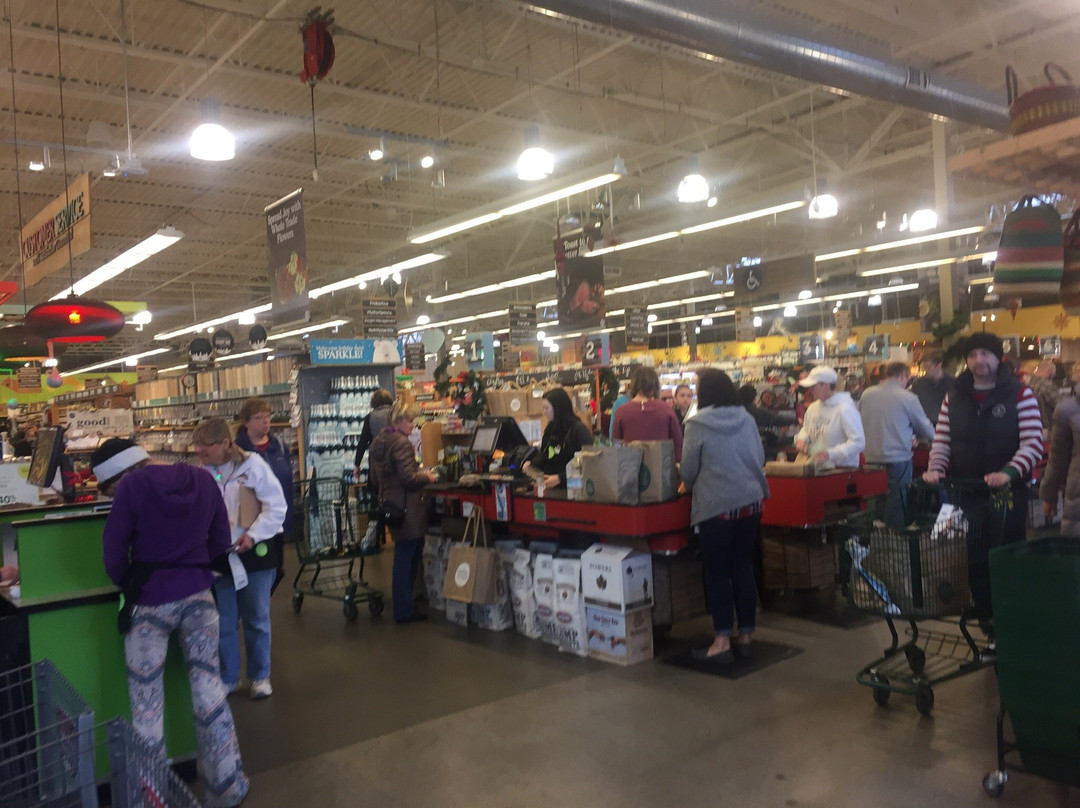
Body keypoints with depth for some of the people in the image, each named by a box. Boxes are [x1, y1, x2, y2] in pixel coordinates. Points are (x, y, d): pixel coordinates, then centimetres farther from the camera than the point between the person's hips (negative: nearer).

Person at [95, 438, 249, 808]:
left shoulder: (133, 486, -12)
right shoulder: (202, 479, 4)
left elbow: (113, 552, -6)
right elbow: (221, 541, 9)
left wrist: (130, 585, 11)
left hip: (151, 602, -4)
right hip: (198, 595, 5)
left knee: (147, 705, 7)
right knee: (209, 689, 12)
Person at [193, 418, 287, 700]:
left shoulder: (252, 465, -15)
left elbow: (276, 507, -13)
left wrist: (252, 535, -21)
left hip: (253, 552, -3)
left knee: (256, 619, 9)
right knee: (223, 621, 12)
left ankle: (260, 677, 24)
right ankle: (228, 677, 28)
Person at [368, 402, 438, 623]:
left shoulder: (379, 441, 11)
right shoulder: (402, 443, -18)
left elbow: (376, 476, 19)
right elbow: (408, 478, -23)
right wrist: (426, 477, -4)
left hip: (389, 504, 10)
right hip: (407, 509, -10)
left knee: (403, 557, 18)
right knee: (407, 558, -2)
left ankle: (403, 606, 26)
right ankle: (404, 611, 4)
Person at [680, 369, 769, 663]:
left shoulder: (698, 424, -10)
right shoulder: (746, 419, 2)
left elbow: (688, 470, -5)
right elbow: (760, 459, 10)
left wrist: (691, 484, 17)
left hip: (716, 506, -4)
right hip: (751, 503, 5)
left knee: (717, 572, 4)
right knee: (743, 568, 12)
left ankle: (722, 641, 4)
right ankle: (745, 635, 19)